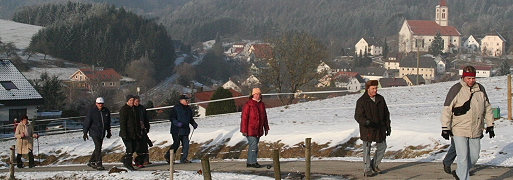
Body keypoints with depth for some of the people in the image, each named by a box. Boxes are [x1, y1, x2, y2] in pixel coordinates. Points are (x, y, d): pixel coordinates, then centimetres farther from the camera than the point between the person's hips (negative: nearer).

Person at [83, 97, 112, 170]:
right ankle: (98, 164, -10)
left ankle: (91, 162, 23)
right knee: (98, 148, -13)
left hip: (102, 133, 6)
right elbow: (87, 122, -5)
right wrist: (85, 133, -7)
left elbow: (108, 123, 19)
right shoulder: (92, 111, -8)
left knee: (98, 148, 11)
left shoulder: (106, 111, 7)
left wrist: (108, 132, 23)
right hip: (94, 132, -6)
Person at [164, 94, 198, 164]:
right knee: (176, 144, -5)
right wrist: (177, 123, -25)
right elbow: (171, 118, -11)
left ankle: (183, 158, 7)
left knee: (186, 144, 0)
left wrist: (194, 124, 9)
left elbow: (190, 119, 26)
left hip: (185, 130, 7)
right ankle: (168, 156, 13)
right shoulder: (176, 108, -8)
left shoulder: (188, 108, 14)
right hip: (176, 130, -6)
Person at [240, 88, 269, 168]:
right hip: (250, 130, -7)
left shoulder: (261, 104, 12)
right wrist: (244, 130, -15)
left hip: (258, 130, 7)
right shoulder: (248, 105, -10)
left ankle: (249, 162, 16)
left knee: (254, 146, 10)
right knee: (253, 145, -10)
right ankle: (252, 162, -5)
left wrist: (266, 128, 19)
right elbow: (244, 118, -12)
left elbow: (264, 117, 21)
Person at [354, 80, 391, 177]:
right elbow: (358, 116, -14)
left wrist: (388, 126, 12)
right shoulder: (361, 101, -9)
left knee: (382, 147, 12)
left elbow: (386, 114, 14)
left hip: (380, 129, 5)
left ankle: (374, 165, 31)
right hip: (367, 129, -5)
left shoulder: (380, 99, 6)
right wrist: (365, 121, -33)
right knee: (367, 150, 2)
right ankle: (367, 170, 11)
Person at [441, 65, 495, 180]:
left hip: (475, 131, 5)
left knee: (474, 156, 10)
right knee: (463, 157, -8)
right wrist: (445, 128, -12)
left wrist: (490, 125, 16)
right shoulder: (456, 89, -8)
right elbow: (447, 109, -8)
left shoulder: (480, 89, 7)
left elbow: (487, 108, 18)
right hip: (459, 130, -5)